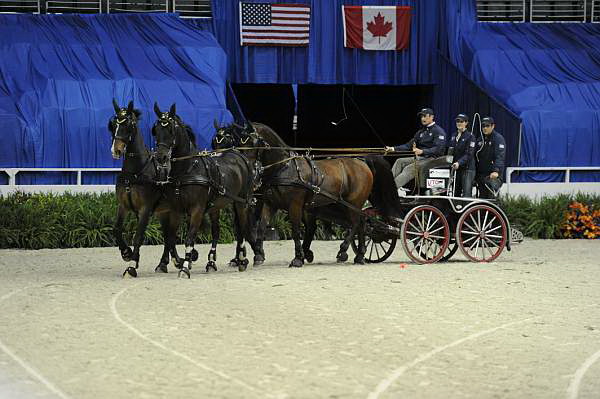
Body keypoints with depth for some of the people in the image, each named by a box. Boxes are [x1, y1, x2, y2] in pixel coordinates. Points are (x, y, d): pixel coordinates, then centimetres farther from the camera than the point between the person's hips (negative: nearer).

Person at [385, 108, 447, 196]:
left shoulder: (438, 131, -6)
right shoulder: (421, 132, 21)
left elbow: (438, 149, -19)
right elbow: (409, 145, 20)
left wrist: (422, 151, -34)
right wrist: (394, 149, 6)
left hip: (433, 159, -9)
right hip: (420, 157, 9)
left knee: (409, 168, -29)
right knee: (400, 161, -11)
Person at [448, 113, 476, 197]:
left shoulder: (470, 136, -5)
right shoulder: (454, 136, 16)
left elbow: (469, 154, -14)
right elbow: (450, 152, 18)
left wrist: (459, 163, -26)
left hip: (467, 169, -7)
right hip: (456, 169, 7)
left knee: (466, 194, -13)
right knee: (456, 193, 6)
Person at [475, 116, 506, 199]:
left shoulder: (498, 139, -5)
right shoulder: (480, 140, 17)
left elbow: (500, 157, -17)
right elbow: (476, 157, 21)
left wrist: (496, 170, -31)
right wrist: (475, 174, 17)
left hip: (493, 175, -7)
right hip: (481, 175, 7)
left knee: (492, 197, -16)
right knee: (482, 198, 6)